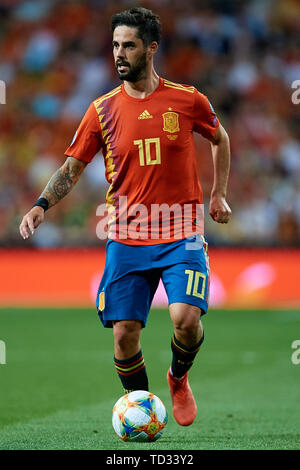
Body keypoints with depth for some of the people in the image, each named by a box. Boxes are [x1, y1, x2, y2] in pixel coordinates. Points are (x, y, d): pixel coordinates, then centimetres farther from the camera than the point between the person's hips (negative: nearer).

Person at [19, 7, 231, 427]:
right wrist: (41, 205, -10)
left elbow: (220, 139, 19)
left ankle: (179, 378, 13)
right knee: (124, 334, -4)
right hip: (126, 236, 2)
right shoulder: (103, 109, 2)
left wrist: (218, 194, 16)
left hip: (181, 233, -1)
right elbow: (71, 168, 5)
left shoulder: (187, 100, 0)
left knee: (186, 317, -21)